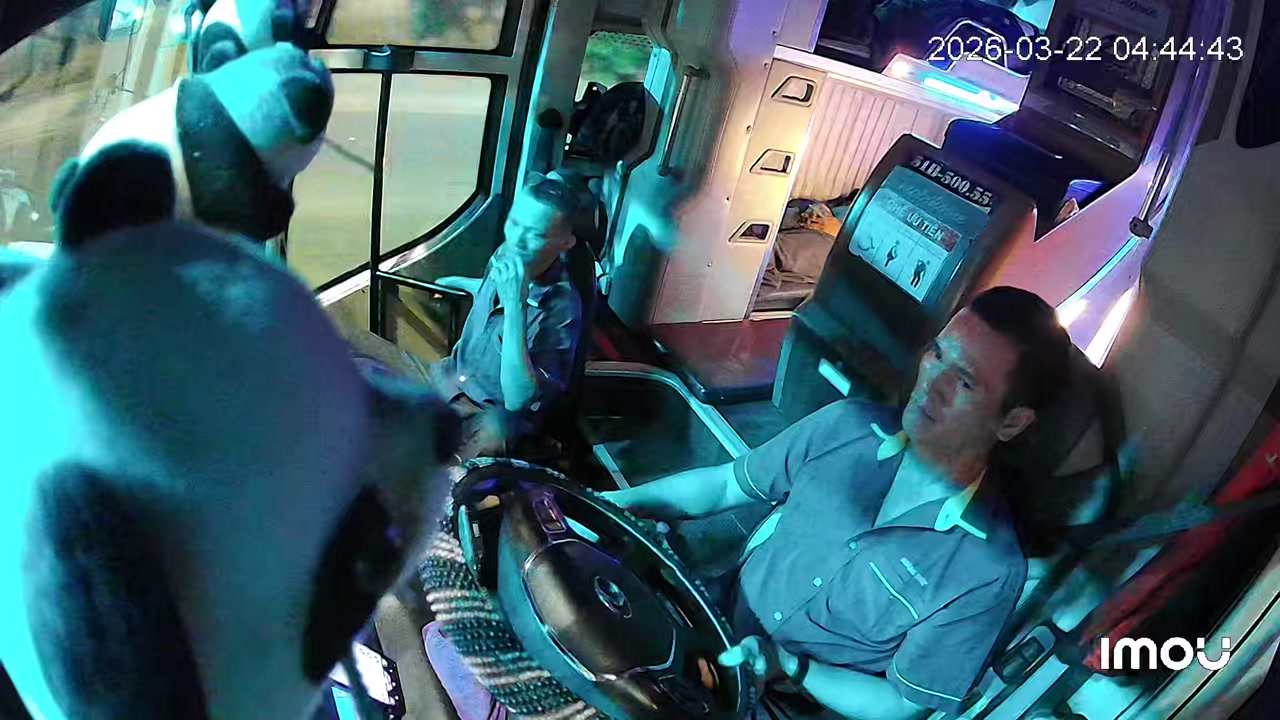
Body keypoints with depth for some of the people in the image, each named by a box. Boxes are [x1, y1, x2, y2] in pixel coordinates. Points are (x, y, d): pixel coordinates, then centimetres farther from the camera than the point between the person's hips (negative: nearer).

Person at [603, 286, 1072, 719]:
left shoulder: (988, 572, -22)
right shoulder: (849, 426, -11)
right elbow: (726, 484, 2)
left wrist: (791, 669, -24)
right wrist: (618, 501, -7)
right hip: (715, 616, 5)